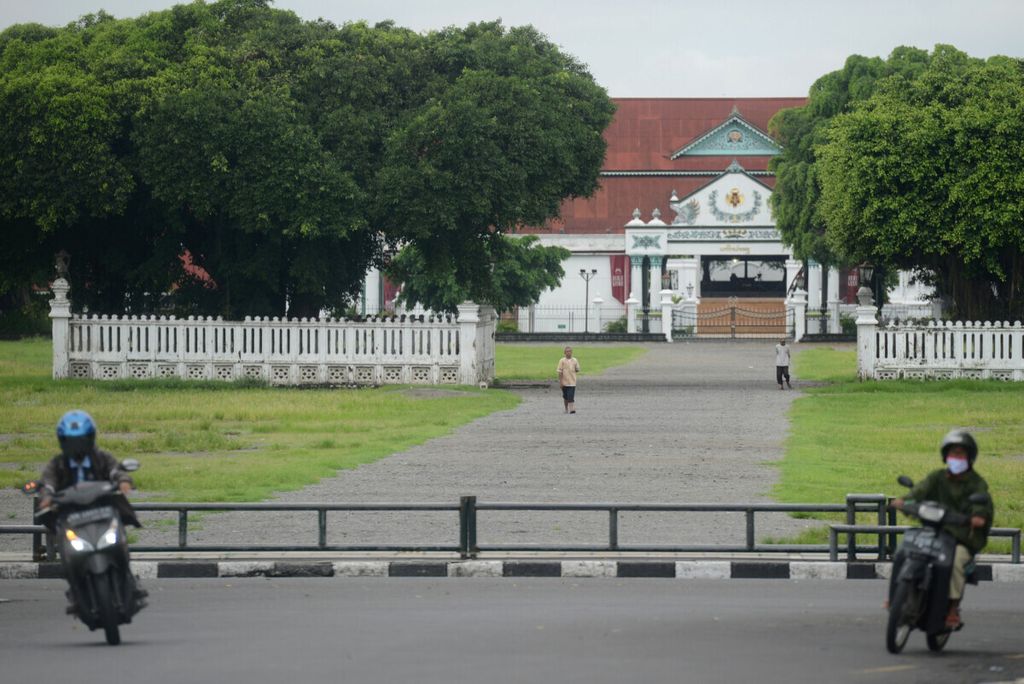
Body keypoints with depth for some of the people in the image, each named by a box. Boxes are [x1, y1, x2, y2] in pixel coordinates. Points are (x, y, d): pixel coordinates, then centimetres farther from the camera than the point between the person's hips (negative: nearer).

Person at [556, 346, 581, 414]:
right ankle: (566, 409, 24)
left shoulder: (574, 361, 5)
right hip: (564, 382, 0)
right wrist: (560, 382, -7)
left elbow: (577, 370, 14)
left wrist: (576, 369, -8)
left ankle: (572, 409, -16)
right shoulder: (562, 361, 0)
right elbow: (560, 372, -3)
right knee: (565, 396, 10)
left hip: (572, 382, 0)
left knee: (571, 396, -11)